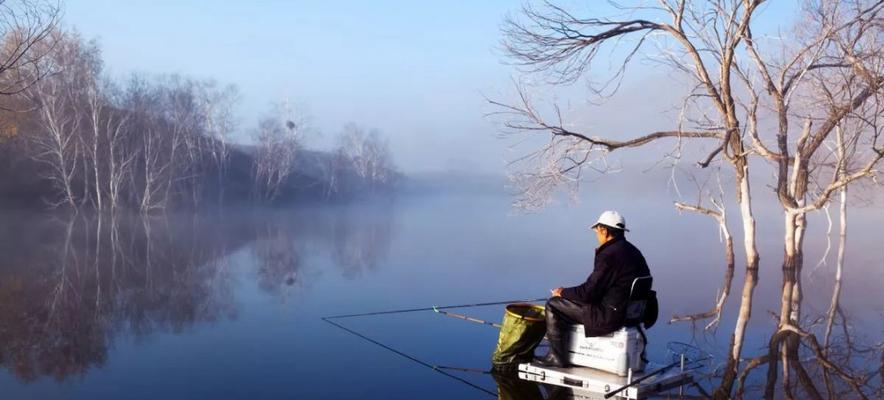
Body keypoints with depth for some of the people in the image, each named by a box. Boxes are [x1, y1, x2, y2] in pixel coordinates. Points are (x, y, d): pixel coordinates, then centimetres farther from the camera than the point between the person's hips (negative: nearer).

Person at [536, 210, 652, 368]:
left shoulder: (609, 255, -21)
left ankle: (557, 357, 7)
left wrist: (562, 292, -3)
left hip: (610, 315, -10)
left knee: (553, 304, 0)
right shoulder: (634, 252, 8)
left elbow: (588, 292, -19)